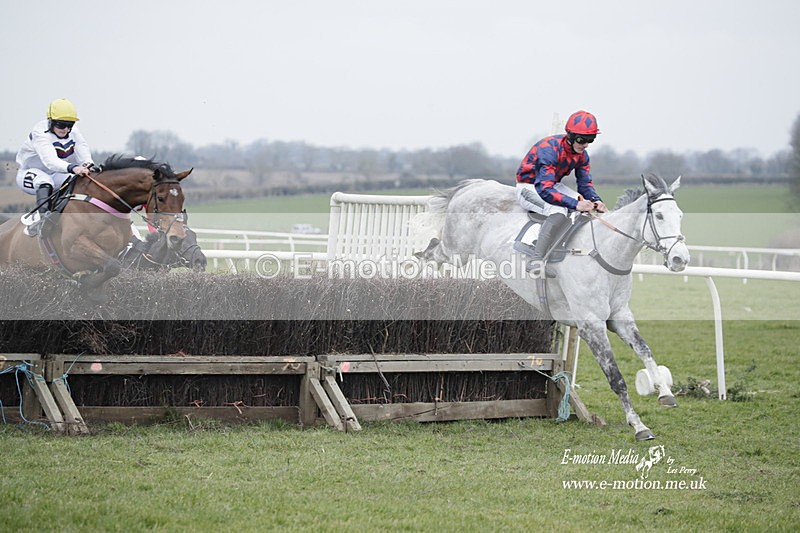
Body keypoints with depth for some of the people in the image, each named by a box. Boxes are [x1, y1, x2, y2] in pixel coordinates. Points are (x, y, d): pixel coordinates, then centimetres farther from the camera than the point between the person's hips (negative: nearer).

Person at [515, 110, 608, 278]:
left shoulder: (581, 155, -5)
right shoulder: (550, 149, -31)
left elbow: (585, 184, 1)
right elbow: (545, 190, -38)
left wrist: (596, 201, -23)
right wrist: (575, 204, -44)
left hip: (553, 185, 9)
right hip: (529, 187, -9)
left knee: (592, 207, -7)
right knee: (559, 211, -36)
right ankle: (536, 260, -38)